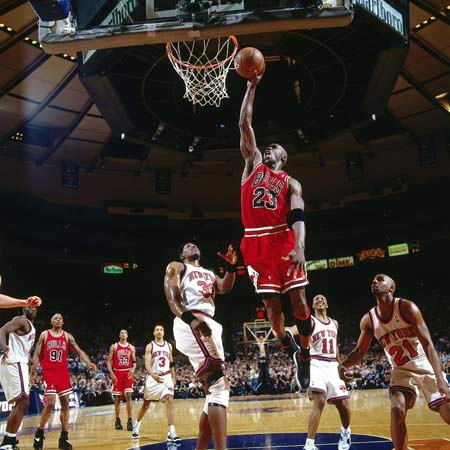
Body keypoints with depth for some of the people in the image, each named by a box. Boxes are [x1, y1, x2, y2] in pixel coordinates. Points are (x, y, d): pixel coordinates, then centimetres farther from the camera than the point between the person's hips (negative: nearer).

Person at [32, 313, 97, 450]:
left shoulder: (68, 336, 9)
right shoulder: (44, 335, 3)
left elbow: (79, 351, 4)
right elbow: (36, 354, 3)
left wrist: (89, 363, -13)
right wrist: (35, 367, -15)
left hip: (63, 372, 4)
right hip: (48, 372, -3)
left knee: (65, 404, 2)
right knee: (50, 403, -14)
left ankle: (64, 438, 9)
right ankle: (39, 434, 6)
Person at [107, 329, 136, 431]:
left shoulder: (131, 348, 9)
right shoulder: (114, 347, 3)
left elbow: (134, 362, 11)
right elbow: (109, 361, 1)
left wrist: (133, 369, -10)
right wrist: (111, 373, -10)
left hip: (128, 373, 0)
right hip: (117, 373, 0)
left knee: (128, 396, -9)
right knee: (117, 397, 5)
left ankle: (130, 421, -8)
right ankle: (117, 420, 16)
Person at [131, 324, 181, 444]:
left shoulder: (169, 345, 8)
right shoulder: (150, 346, -5)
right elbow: (147, 364, -16)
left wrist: (173, 377, 15)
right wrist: (153, 375, -34)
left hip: (166, 377, 2)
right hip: (153, 378, -2)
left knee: (169, 401, -16)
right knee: (146, 403, 12)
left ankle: (171, 433, -19)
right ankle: (136, 425, 36)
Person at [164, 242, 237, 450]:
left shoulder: (209, 274, 34)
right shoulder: (176, 267, 14)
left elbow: (225, 288, 14)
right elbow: (172, 298, -4)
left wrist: (231, 267, -5)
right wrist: (190, 318, -23)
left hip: (210, 325, 9)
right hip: (190, 324, -9)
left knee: (215, 389, 8)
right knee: (219, 385, -21)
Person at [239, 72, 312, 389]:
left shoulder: (291, 183, 11)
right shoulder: (254, 164, 19)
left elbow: (298, 216, -5)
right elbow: (245, 125, 16)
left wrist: (299, 246, -23)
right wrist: (252, 87, 16)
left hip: (284, 240, -1)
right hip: (256, 242, 2)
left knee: (298, 298, -2)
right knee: (271, 303, 4)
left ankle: (305, 356, 11)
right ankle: (286, 343, 30)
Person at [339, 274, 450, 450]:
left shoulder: (406, 307, -18)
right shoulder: (368, 320, -5)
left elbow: (427, 343, -22)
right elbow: (360, 350, 5)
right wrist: (343, 365, -17)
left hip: (425, 366, -3)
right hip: (401, 371, 3)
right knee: (397, 410, -20)